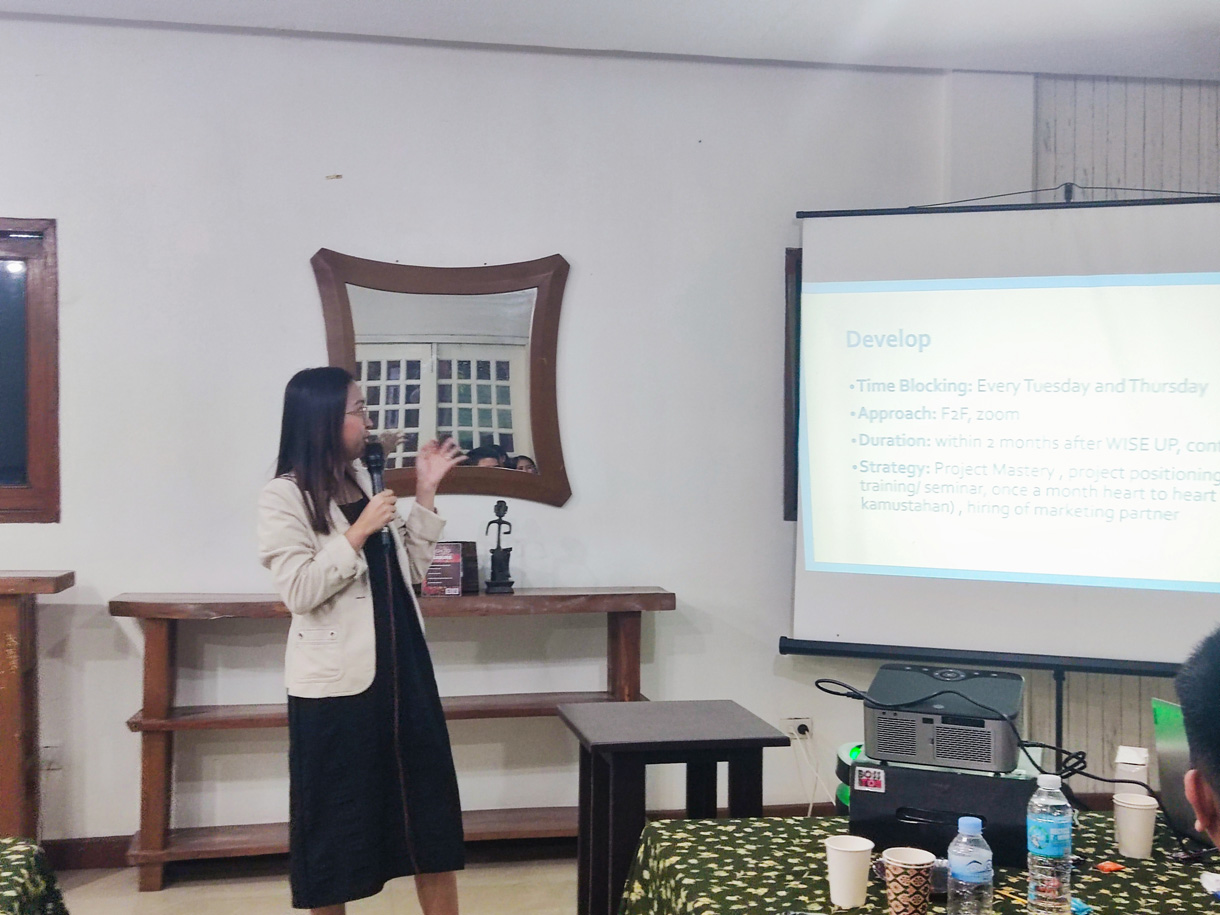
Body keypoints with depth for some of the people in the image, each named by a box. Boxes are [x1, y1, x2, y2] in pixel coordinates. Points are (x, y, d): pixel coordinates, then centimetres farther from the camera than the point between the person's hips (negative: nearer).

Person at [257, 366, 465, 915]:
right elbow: (299, 591, -18)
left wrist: (425, 494, 5)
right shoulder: (285, 497, -9)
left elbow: (409, 570, 12)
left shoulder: (364, 480, 12)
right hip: (337, 680, -7)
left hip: (401, 664, 7)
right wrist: (359, 532, -19)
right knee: (337, 810, 6)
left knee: (429, 801, 9)